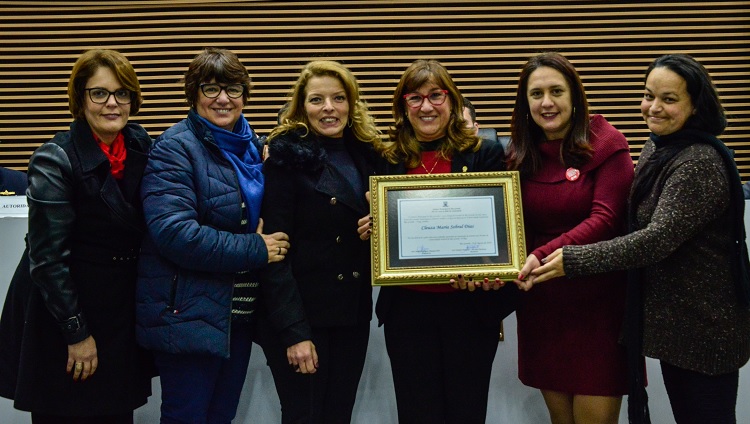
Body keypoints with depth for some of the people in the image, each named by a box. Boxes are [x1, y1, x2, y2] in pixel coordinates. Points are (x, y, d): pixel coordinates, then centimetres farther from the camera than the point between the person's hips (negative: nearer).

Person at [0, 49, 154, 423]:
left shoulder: (140, 145, 2)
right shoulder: (55, 160, -14)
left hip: (124, 310, 5)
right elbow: (48, 257, -16)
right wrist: (76, 332, -15)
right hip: (64, 311, -5)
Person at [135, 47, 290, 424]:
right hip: (188, 316, -7)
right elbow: (173, 232, -24)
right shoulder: (175, 149, -12)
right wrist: (255, 249, -19)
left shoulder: (249, 146, 12)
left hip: (239, 314, 7)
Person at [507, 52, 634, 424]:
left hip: (598, 300, -4)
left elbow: (604, 219, -16)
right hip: (541, 302, 4)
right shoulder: (520, 155, 6)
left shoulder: (606, 145, -7)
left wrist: (543, 256, -28)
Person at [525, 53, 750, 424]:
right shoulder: (657, 149, 7)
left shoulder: (700, 164, -22)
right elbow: (639, 224, 15)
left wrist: (573, 260, -28)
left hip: (704, 325, -9)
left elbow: (659, 238, -28)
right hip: (673, 318, 9)